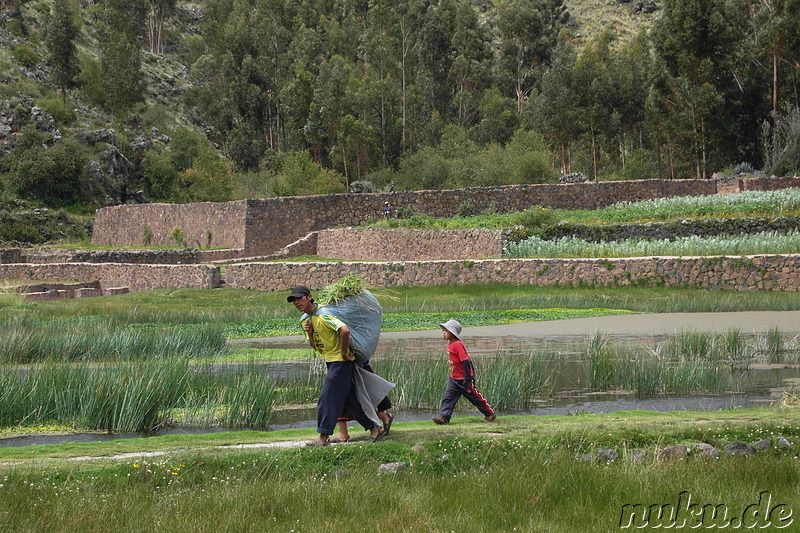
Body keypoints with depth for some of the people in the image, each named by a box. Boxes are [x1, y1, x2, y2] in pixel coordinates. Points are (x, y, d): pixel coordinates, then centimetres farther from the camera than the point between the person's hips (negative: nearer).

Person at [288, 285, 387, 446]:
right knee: (349, 400, 11)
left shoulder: (323, 315, -20)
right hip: (330, 361, 10)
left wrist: (344, 353, -23)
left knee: (327, 398, -11)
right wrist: (309, 334, -4)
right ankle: (374, 429, 17)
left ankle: (323, 436, -7)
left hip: (341, 361, -10)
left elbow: (344, 330, -34)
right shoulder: (305, 320, 10)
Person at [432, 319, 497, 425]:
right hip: (454, 379, 9)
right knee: (448, 397, -2)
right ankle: (444, 417, -7)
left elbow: (465, 361, -22)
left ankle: (490, 413, 17)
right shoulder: (451, 345, 10)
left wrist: (468, 378, -24)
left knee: (475, 397, 4)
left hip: (463, 379, -9)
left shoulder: (457, 345, -19)